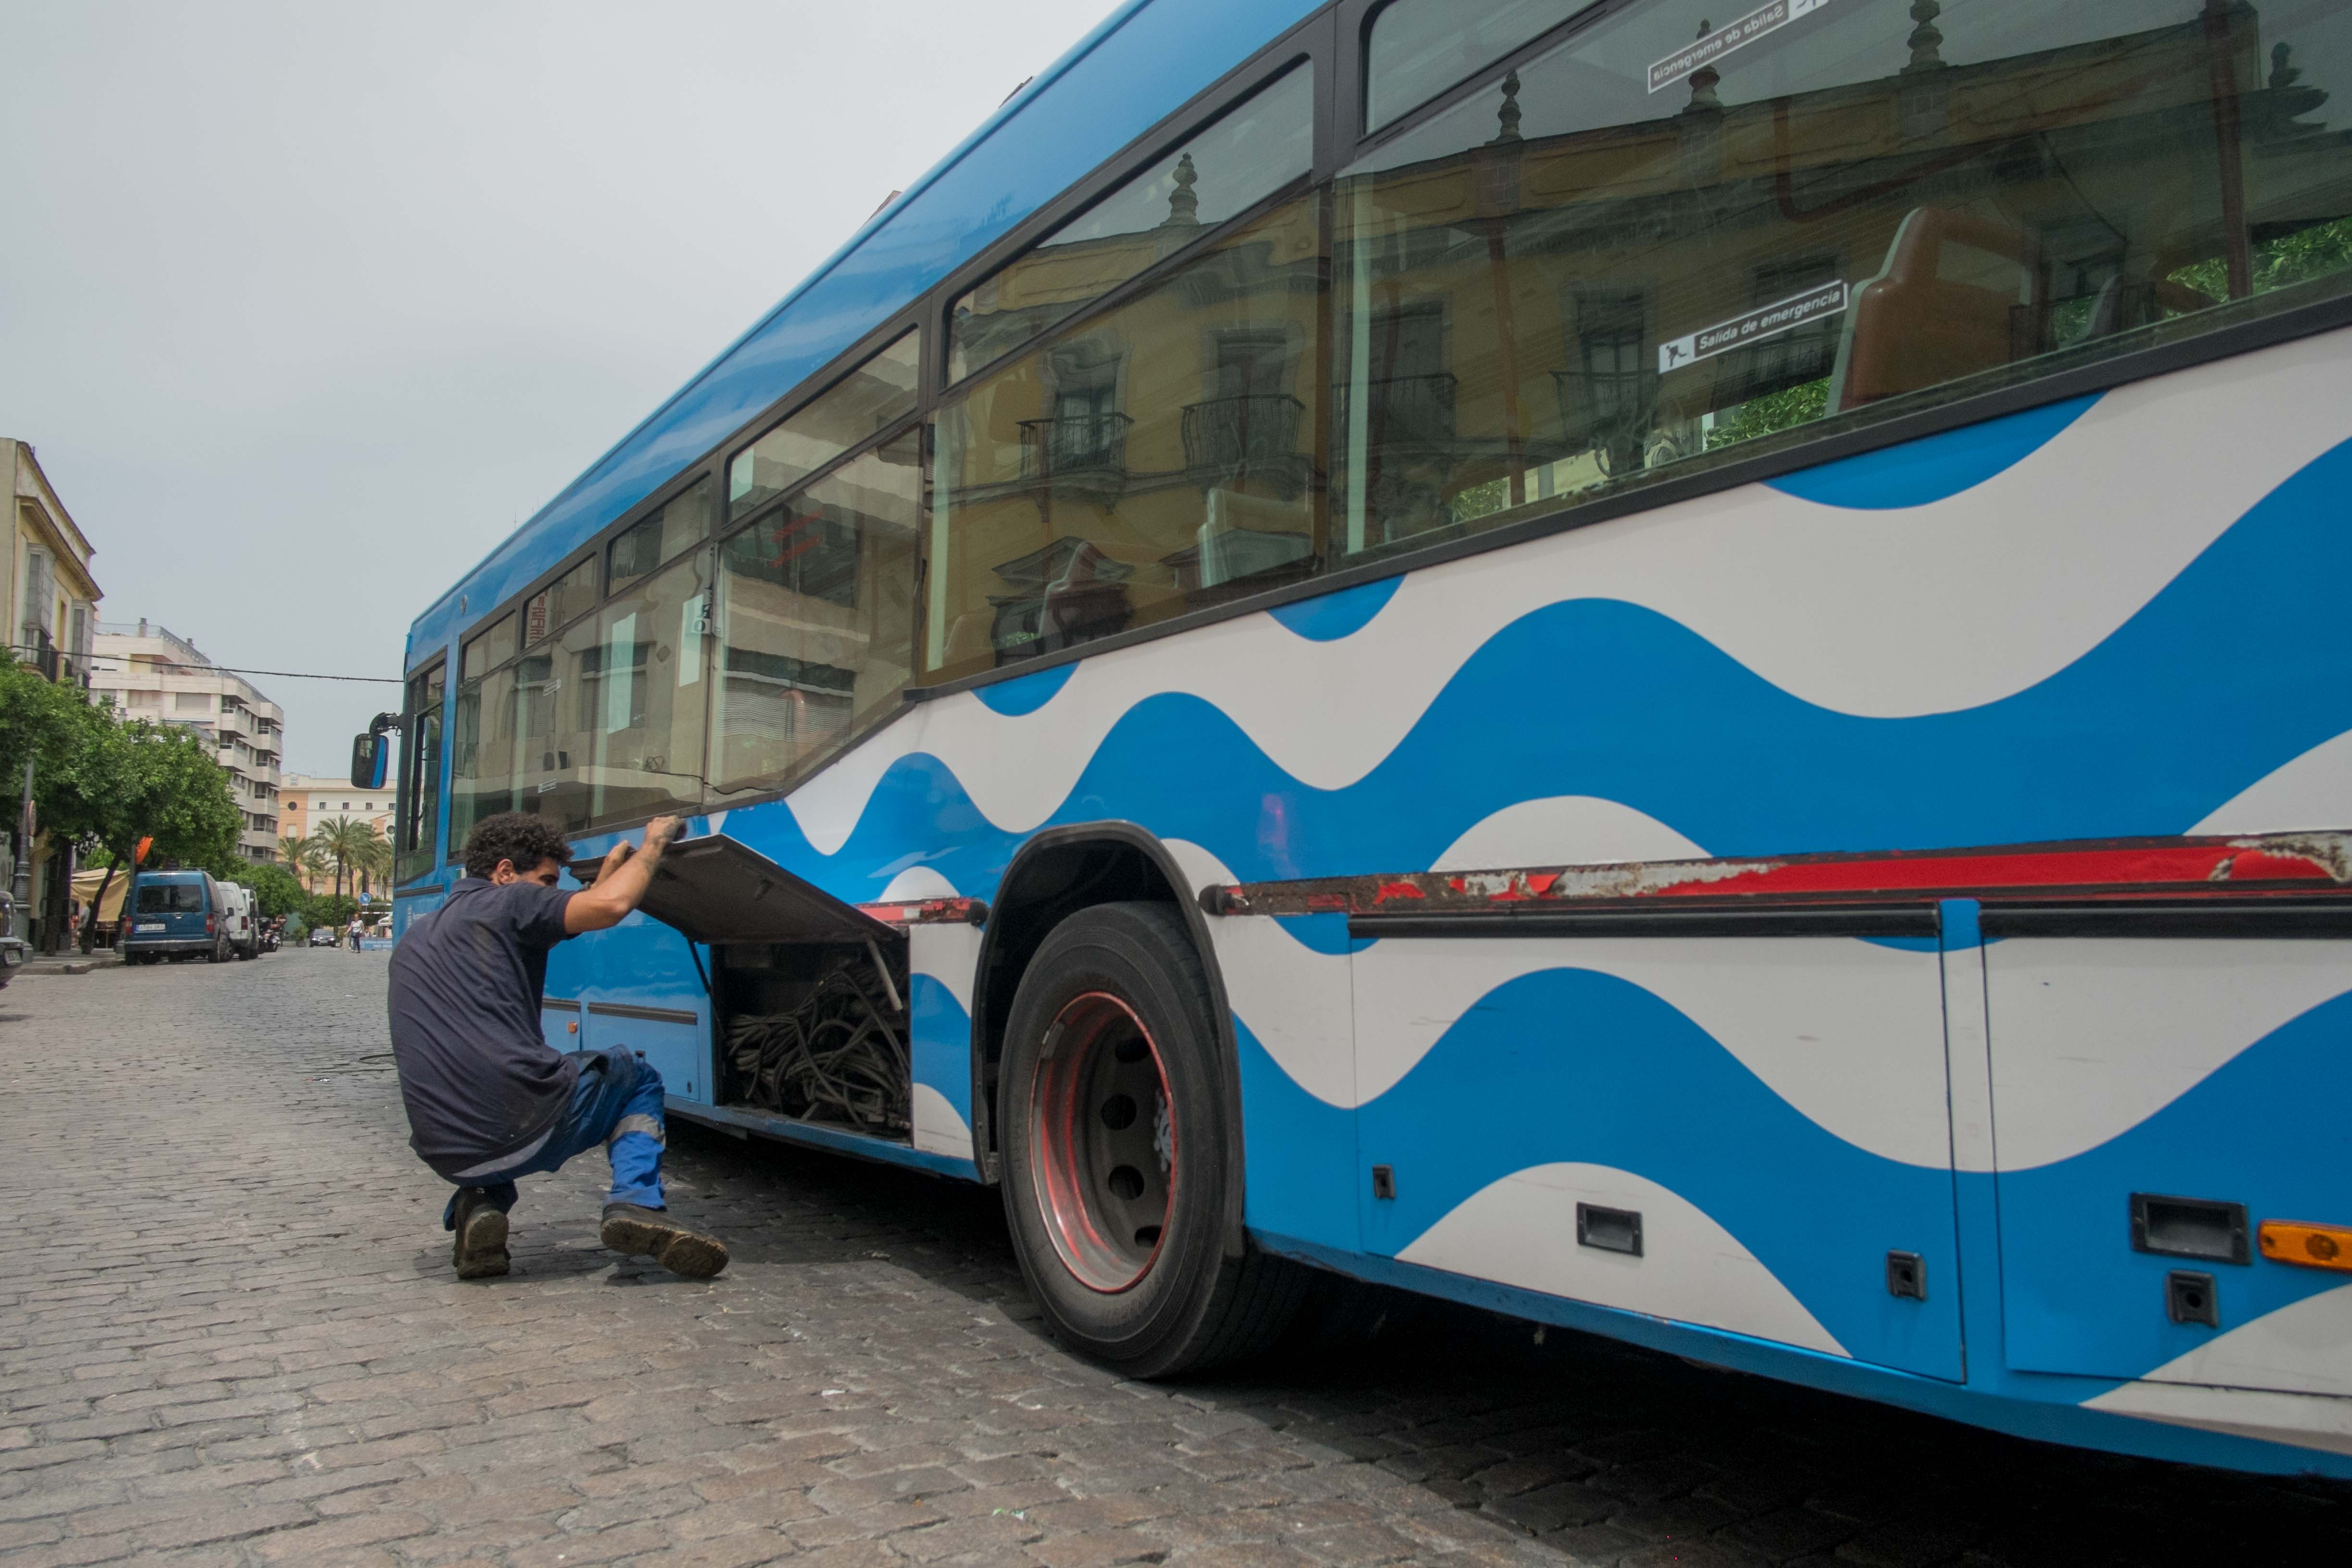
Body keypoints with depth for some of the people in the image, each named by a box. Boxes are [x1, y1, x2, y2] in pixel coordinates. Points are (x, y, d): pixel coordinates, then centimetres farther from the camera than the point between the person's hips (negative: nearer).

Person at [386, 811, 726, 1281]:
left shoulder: (414, 939, 23)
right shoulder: (502, 903, -1)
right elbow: (609, 907, -14)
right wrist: (655, 842, 3)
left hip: (448, 1156, 7)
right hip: (531, 1123, -7)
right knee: (637, 1076, 24)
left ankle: (477, 1206, 13)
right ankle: (637, 1204, 0)